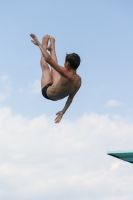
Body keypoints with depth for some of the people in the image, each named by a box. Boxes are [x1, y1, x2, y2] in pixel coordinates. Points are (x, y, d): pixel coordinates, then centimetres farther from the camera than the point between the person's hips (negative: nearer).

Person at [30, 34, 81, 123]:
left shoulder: (65, 73, -39)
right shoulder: (78, 80, -19)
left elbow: (48, 59, -39)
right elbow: (71, 98, -5)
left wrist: (39, 43, -24)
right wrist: (63, 112, 10)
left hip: (47, 92, -5)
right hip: (57, 97, 5)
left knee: (45, 67, 14)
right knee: (54, 67, 21)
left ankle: (44, 44, 35)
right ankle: (51, 47, 44)